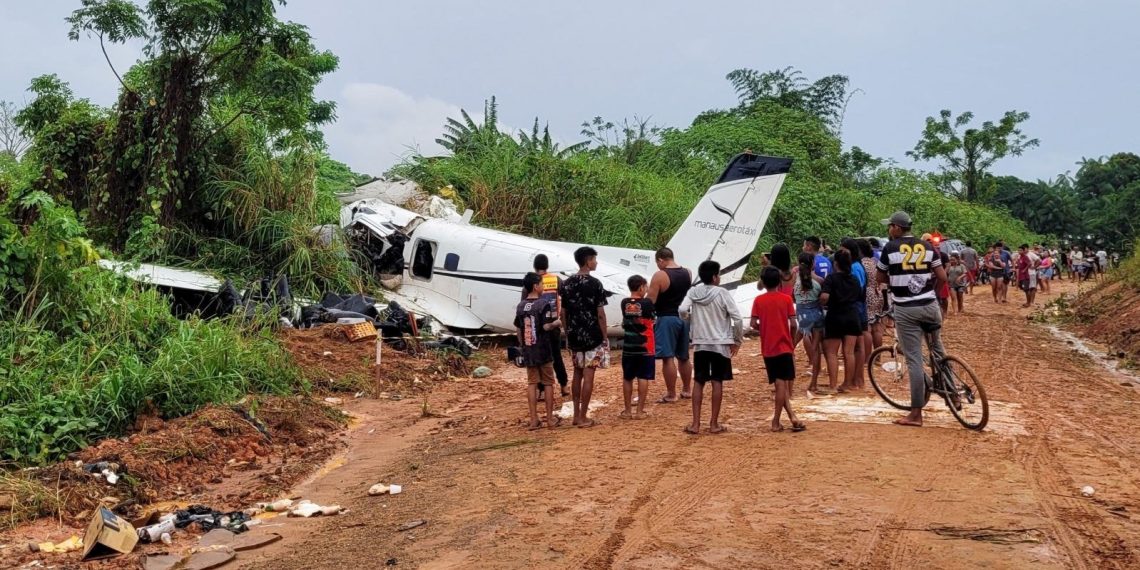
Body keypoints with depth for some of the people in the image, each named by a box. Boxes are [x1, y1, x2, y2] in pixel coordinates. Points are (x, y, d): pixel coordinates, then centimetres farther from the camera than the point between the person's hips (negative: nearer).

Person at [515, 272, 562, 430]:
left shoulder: (520, 306, 6)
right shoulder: (544, 303, -12)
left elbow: (519, 329, 9)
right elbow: (546, 326, -18)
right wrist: (557, 323, 0)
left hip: (528, 350, 5)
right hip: (543, 350, -5)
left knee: (532, 383, 8)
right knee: (548, 383, 5)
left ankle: (534, 420, 8)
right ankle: (550, 419, 10)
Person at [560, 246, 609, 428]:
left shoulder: (566, 283, 5)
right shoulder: (594, 283, -12)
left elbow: (563, 312, 8)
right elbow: (600, 314, -13)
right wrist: (605, 337, -5)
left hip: (574, 336, 6)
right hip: (592, 336, -6)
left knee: (577, 374, 16)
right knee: (588, 376, -1)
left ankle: (576, 415, 19)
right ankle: (583, 418, 2)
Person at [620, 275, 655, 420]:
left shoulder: (624, 303, 0)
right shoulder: (647, 302, -11)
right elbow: (653, 317, 4)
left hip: (628, 347, 3)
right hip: (645, 347, -3)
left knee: (627, 378, 11)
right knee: (643, 378, 2)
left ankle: (628, 410, 14)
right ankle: (640, 411, 2)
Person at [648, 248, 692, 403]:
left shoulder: (660, 275, -13)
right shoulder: (687, 273, 6)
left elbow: (651, 300, -14)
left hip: (666, 319, -7)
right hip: (684, 318, 7)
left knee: (668, 358, -3)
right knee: (684, 357, 18)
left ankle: (671, 394, -1)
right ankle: (686, 389, 29)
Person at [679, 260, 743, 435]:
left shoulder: (693, 292, -1)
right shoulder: (722, 293, -9)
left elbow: (683, 310, -14)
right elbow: (737, 319, -11)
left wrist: (692, 321, 7)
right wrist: (738, 340, 2)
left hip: (700, 343, 3)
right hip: (720, 344, -3)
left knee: (699, 382, 9)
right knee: (717, 382, 4)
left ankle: (695, 424, 6)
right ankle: (714, 424, 8)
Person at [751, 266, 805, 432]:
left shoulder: (758, 300, 0)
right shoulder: (786, 299, -3)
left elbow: (753, 324, -6)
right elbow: (793, 324, -7)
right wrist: (790, 337, 11)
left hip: (767, 349, 2)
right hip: (783, 346, -2)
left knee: (780, 384, 8)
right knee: (782, 384, 1)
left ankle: (792, 417, 5)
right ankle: (776, 421, 1)